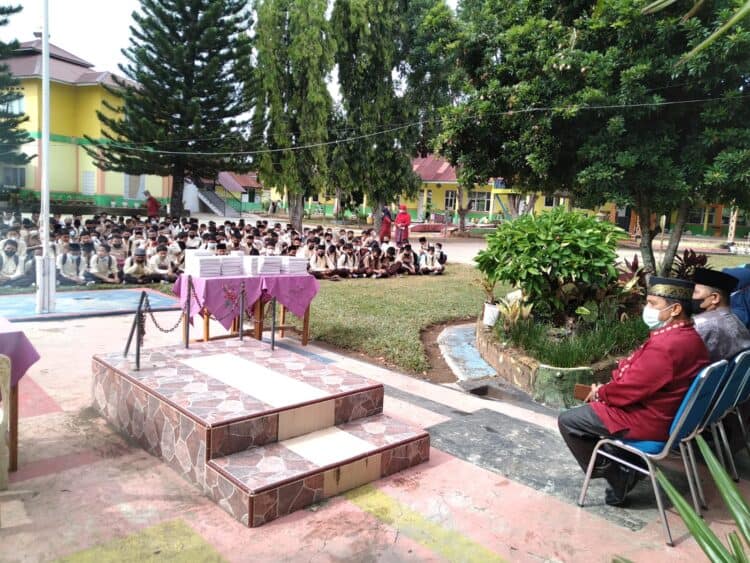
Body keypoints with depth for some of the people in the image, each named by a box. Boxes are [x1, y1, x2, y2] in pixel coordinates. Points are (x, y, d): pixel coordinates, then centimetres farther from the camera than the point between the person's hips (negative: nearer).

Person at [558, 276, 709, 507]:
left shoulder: (665, 346, -31)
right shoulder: (688, 335, 2)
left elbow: (629, 390, -25)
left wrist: (600, 393, -5)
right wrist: (606, 388, 1)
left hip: (647, 421, -10)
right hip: (665, 413, 10)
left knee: (567, 421, -3)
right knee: (592, 406, 28)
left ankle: (612, 474, 9)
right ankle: (628, 463, 24)